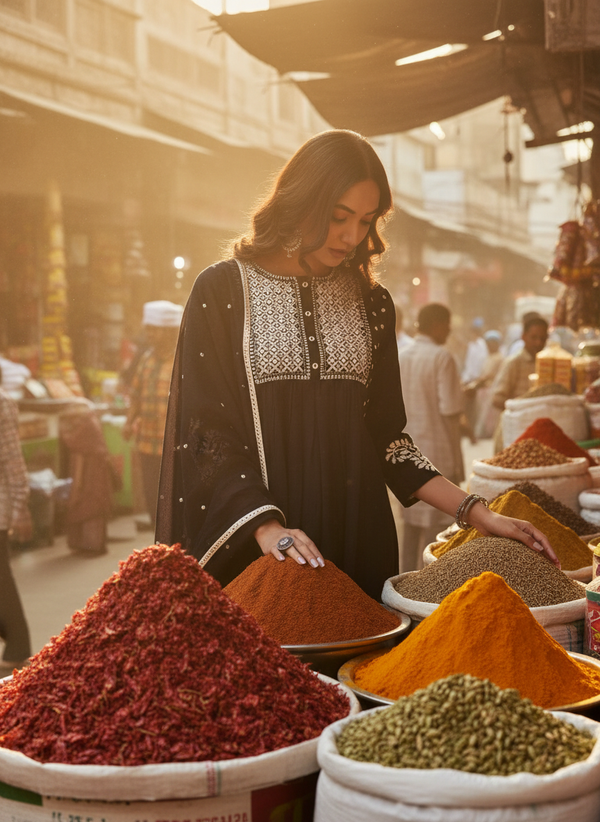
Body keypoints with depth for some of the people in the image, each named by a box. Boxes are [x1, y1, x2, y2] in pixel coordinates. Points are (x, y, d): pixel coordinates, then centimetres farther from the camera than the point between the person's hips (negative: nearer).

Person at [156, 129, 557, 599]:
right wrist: (266, 526, -21)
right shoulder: (222, 292, -3)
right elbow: (207, 434, -8)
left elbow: (385, 435, 10)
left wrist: (477, 512, 1)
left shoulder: (370, 303, 10)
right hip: (253, 547, -3)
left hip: (356, 538, 4)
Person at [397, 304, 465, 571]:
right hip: (438, 453, -7)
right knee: (437, 523, -1)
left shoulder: (401, 357, 8)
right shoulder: (442, 358, -12)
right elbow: (450, 409, -16)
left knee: (412, 523, 14)